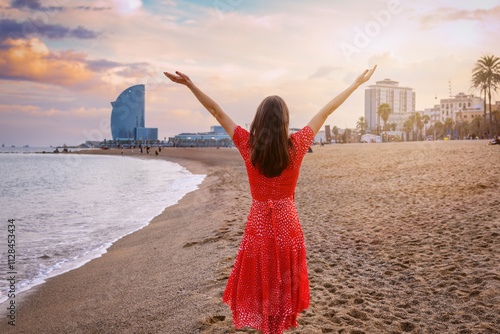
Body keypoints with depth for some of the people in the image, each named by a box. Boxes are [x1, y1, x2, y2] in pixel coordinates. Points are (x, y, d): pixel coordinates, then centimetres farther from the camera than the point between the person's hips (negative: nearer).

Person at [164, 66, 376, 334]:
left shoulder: (248, 145, -11)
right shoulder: (297, 145, -11)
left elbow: (217, 112, -5)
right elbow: (325, 112, -3)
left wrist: (189, 84, 3)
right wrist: (357, 83, 8)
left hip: (258, 226, 0)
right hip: (288, 226, 0)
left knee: (259, 287, 17)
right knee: (283, 287, 18)